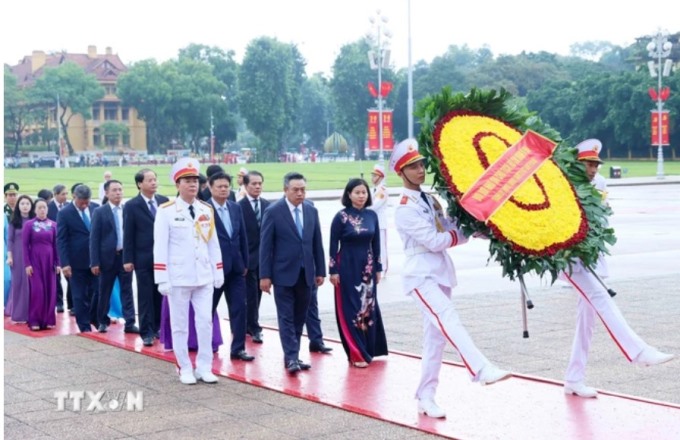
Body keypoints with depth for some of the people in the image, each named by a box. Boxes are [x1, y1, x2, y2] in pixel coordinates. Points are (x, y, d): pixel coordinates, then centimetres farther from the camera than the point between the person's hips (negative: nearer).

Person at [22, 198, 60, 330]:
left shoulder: (53, 225, 4)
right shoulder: (29, 224, -2)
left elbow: (56, 245, 6)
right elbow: (25, 245, -3)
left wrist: (58, 263, 2)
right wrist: (27, 264, -9)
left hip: (49, 260, 3)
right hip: (35, 260, -3)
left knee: (50, 290, 4)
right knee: (36, 290, -3)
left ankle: (48, 320, 12)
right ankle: (35, 321, 2)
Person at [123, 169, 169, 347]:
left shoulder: (164, 201, 7)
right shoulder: (132, 205, -3)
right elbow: (128, 235, -4)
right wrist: (128, 259, -8)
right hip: (143, 258, -3)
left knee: (161, 295, 8)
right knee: (145, 297, 2)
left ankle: (158, 328, 20)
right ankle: (147, 332, 7)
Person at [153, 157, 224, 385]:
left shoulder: (207, 210, 7)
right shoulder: (166, 211, -7)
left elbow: (213, 243, 11)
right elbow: (160, 246, -8)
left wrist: (218, 273, 8)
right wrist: (162, 279, -12)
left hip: (204, 277, 4)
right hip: (178, 278, -4)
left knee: (205, 321, 3)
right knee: (180, 325, 5)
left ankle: (204, 367, 13)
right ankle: (185, 369, 15)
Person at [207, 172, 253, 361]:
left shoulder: (236, 208, 8)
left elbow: (243, 237, 12)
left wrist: (245, 263, 10)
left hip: (235, 267, 5)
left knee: (239, 308, 2)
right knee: (208, 309, 9)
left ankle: (238, 348, 8)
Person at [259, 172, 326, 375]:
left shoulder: (312, 211, 7)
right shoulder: (273, 211, -7)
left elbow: (317, 243, 11)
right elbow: (265, 245, -7)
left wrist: (320, 271, 9)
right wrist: (265, 275, -10)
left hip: (305, 274, 5)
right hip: (284, 273, -5)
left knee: (300, 317, 9)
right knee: (286, 317, -4)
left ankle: (293, 355, 18)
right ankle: (291, 358, -6)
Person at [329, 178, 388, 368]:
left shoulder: (372, 215, 4)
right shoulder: (341, 217, -8)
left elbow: (376, 244, 9)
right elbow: (333, 245, -6)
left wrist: (378, 268, 10)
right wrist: (333, 271, -9)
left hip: (367, 268, 4)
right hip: (348, 268, -4)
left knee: (368, 307, 9)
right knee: (351, 309, -1)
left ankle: (369, 349, 21)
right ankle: (357, 353, 3)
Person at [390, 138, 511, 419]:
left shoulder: (430, 200, 15)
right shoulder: (405, 210, -11)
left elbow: (449, 232, 11)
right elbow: (435, 241, -16)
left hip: (441, 274, 8)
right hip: (421, 277, -8)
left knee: (436, 337, 7)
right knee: (449, 321, -28)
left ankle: (425, 398, 13)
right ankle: (482, 371, -44)